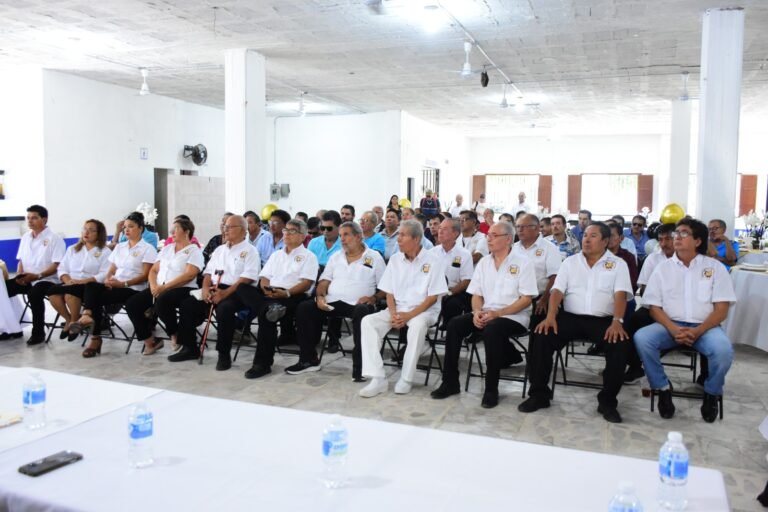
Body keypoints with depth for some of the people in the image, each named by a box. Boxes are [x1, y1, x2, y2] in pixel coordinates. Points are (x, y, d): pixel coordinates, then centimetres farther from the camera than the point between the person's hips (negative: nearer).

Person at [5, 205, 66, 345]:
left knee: (34, 294, -35)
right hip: (25, 279, 7)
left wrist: (38, 276, -24)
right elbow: (21, 260, 18)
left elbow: (57, 265, -13)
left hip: (47, 279, -7)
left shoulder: (54, 238, -7)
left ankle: (38, 332, -19)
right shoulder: (25, 237, 14)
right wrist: (20, 275, -2)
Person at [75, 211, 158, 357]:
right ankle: (87, 317, -40)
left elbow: (145, 275, -7)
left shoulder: (148, 249, 2)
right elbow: (111, 270, 19)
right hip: (114, 286, 5)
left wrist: (123, 283, -17)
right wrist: (107, 280, -5)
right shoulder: (119, 247, 22)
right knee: (91, 286, -27)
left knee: (98, 297, -28)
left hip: (133, 289, -5)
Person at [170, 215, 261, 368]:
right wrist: (205, 288, -3)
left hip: (237, 292, -7)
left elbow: (247, 278, -12)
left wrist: (225, 293, -22)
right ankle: (190, 348, 3)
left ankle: (224, 354, -21)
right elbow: (208, 272, 19)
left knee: (224, 308, -36)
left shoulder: (250, 251, 0)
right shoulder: (219, 249, 22)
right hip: (214, 289, 7)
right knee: (187, 304, -10)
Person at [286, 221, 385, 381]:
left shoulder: (374, 257, 7)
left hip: (357, 304, -4)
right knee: (304, 308, -19)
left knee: (362, 312, -38)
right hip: (332, 302, 4)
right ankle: (308, 360, -8)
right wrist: (320, 296, -4)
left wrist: (373, 298, -16)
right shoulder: (336, 256, 20)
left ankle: (359, 367, -28)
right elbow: (324, 281, 16)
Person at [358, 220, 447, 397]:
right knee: (368, 321, -20)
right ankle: (378, 378, -24)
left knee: (417, 325, -39)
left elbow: (433, 297, -10)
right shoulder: (395, 259, 6)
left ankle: (406, 379, -26)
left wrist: (409, 315, -20)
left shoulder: (431, 261, -8)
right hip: (398, 309, 5)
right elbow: (389, 293, 8)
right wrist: (393, 313, -11)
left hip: (424, 310, -5)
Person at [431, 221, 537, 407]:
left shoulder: (522, 263, -5)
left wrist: (497, 313, -19)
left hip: (513, 316, -5)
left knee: (491, 330, -35)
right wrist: (477, 312, -11)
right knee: (454, 325, -17)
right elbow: (476, 294, 12)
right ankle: (450, 382, -10)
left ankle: (491, 389, -21)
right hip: (485, 314, 5)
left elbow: (526, 299, -10)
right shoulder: (483, 262, 11)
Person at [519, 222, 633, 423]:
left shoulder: (618, 264, 8)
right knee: (540, 336, -23)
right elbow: (557, 291, 4)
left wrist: (617, 321, -23)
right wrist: (551, 316, -14)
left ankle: (608, 401, -13)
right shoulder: (570, 262, 14)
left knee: (621, 343, -32)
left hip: (603, 320, -1)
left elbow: (620, 294, -5)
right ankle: (539, 394, -9)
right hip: (571, 317, 2)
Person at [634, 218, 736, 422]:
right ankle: (663, 389, -7)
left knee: (723, 349, -33)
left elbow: (721, 309, -2)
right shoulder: (663, 267, 7)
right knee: (641, 338, -28)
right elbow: (654, 307, 3)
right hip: (670, 325, 1)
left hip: (705, 327, -1)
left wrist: (698, 331, -18)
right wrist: (673, 329, -16)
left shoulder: (715, 267, 4)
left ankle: (711, 394, -2)